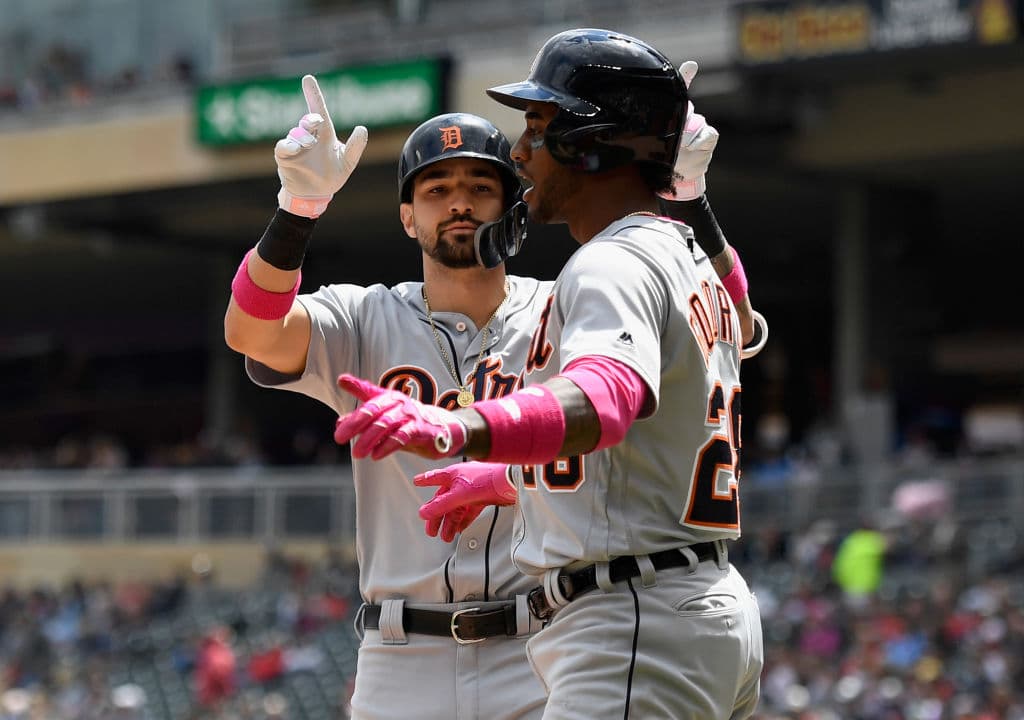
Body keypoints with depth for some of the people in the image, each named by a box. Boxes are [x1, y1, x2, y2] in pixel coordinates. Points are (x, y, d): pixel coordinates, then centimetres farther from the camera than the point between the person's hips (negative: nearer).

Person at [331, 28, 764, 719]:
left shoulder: (615, 264, -14)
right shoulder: (693, 264, 20)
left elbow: (605, 398, -36)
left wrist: (459, 429, -53)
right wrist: (505, 479, 41)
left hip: (639, 630, -11)